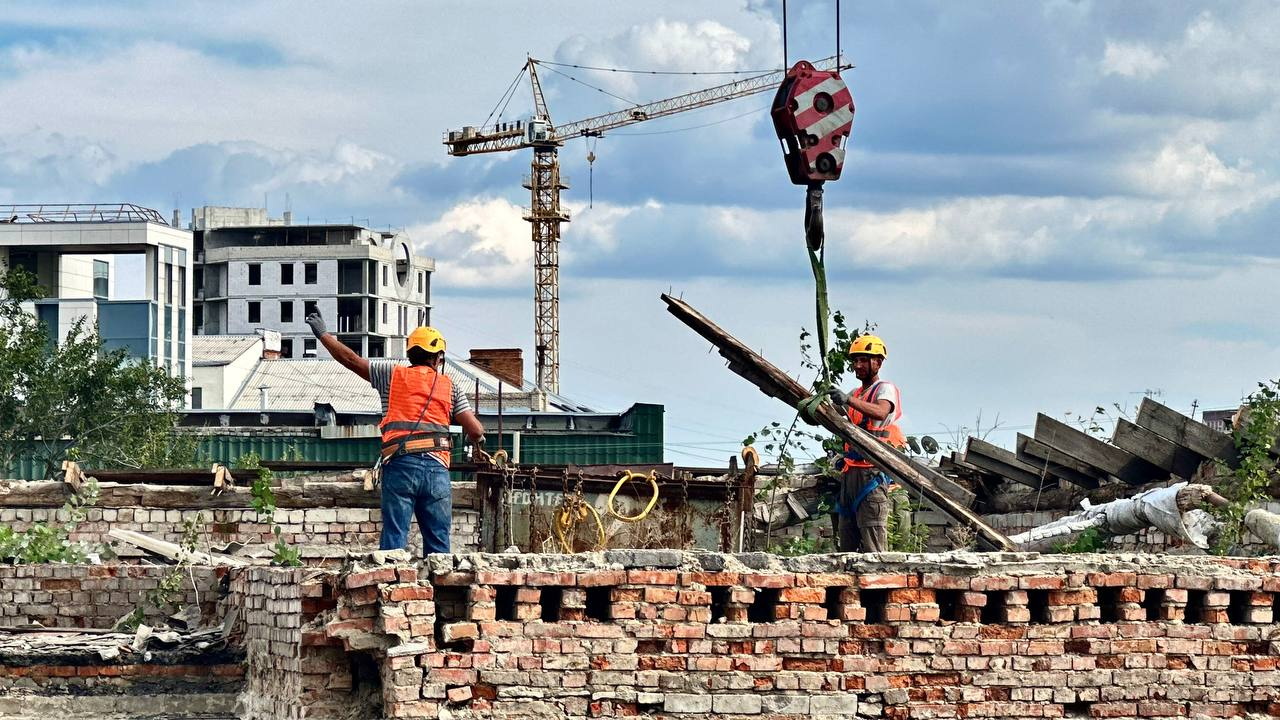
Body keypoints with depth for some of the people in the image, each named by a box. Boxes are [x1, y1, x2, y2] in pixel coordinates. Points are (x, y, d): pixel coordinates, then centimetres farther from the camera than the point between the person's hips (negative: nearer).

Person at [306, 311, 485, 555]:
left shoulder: (393, 374, 12)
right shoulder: (450, 387, 13)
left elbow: (351, 360, 16)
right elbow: (476, 430, 6)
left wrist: (323, 335, 29)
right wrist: (478, 439, 30)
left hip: (401, 464, -1)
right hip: (437, 467, 1)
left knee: (394, 537, -4)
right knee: (438, 542, 5)